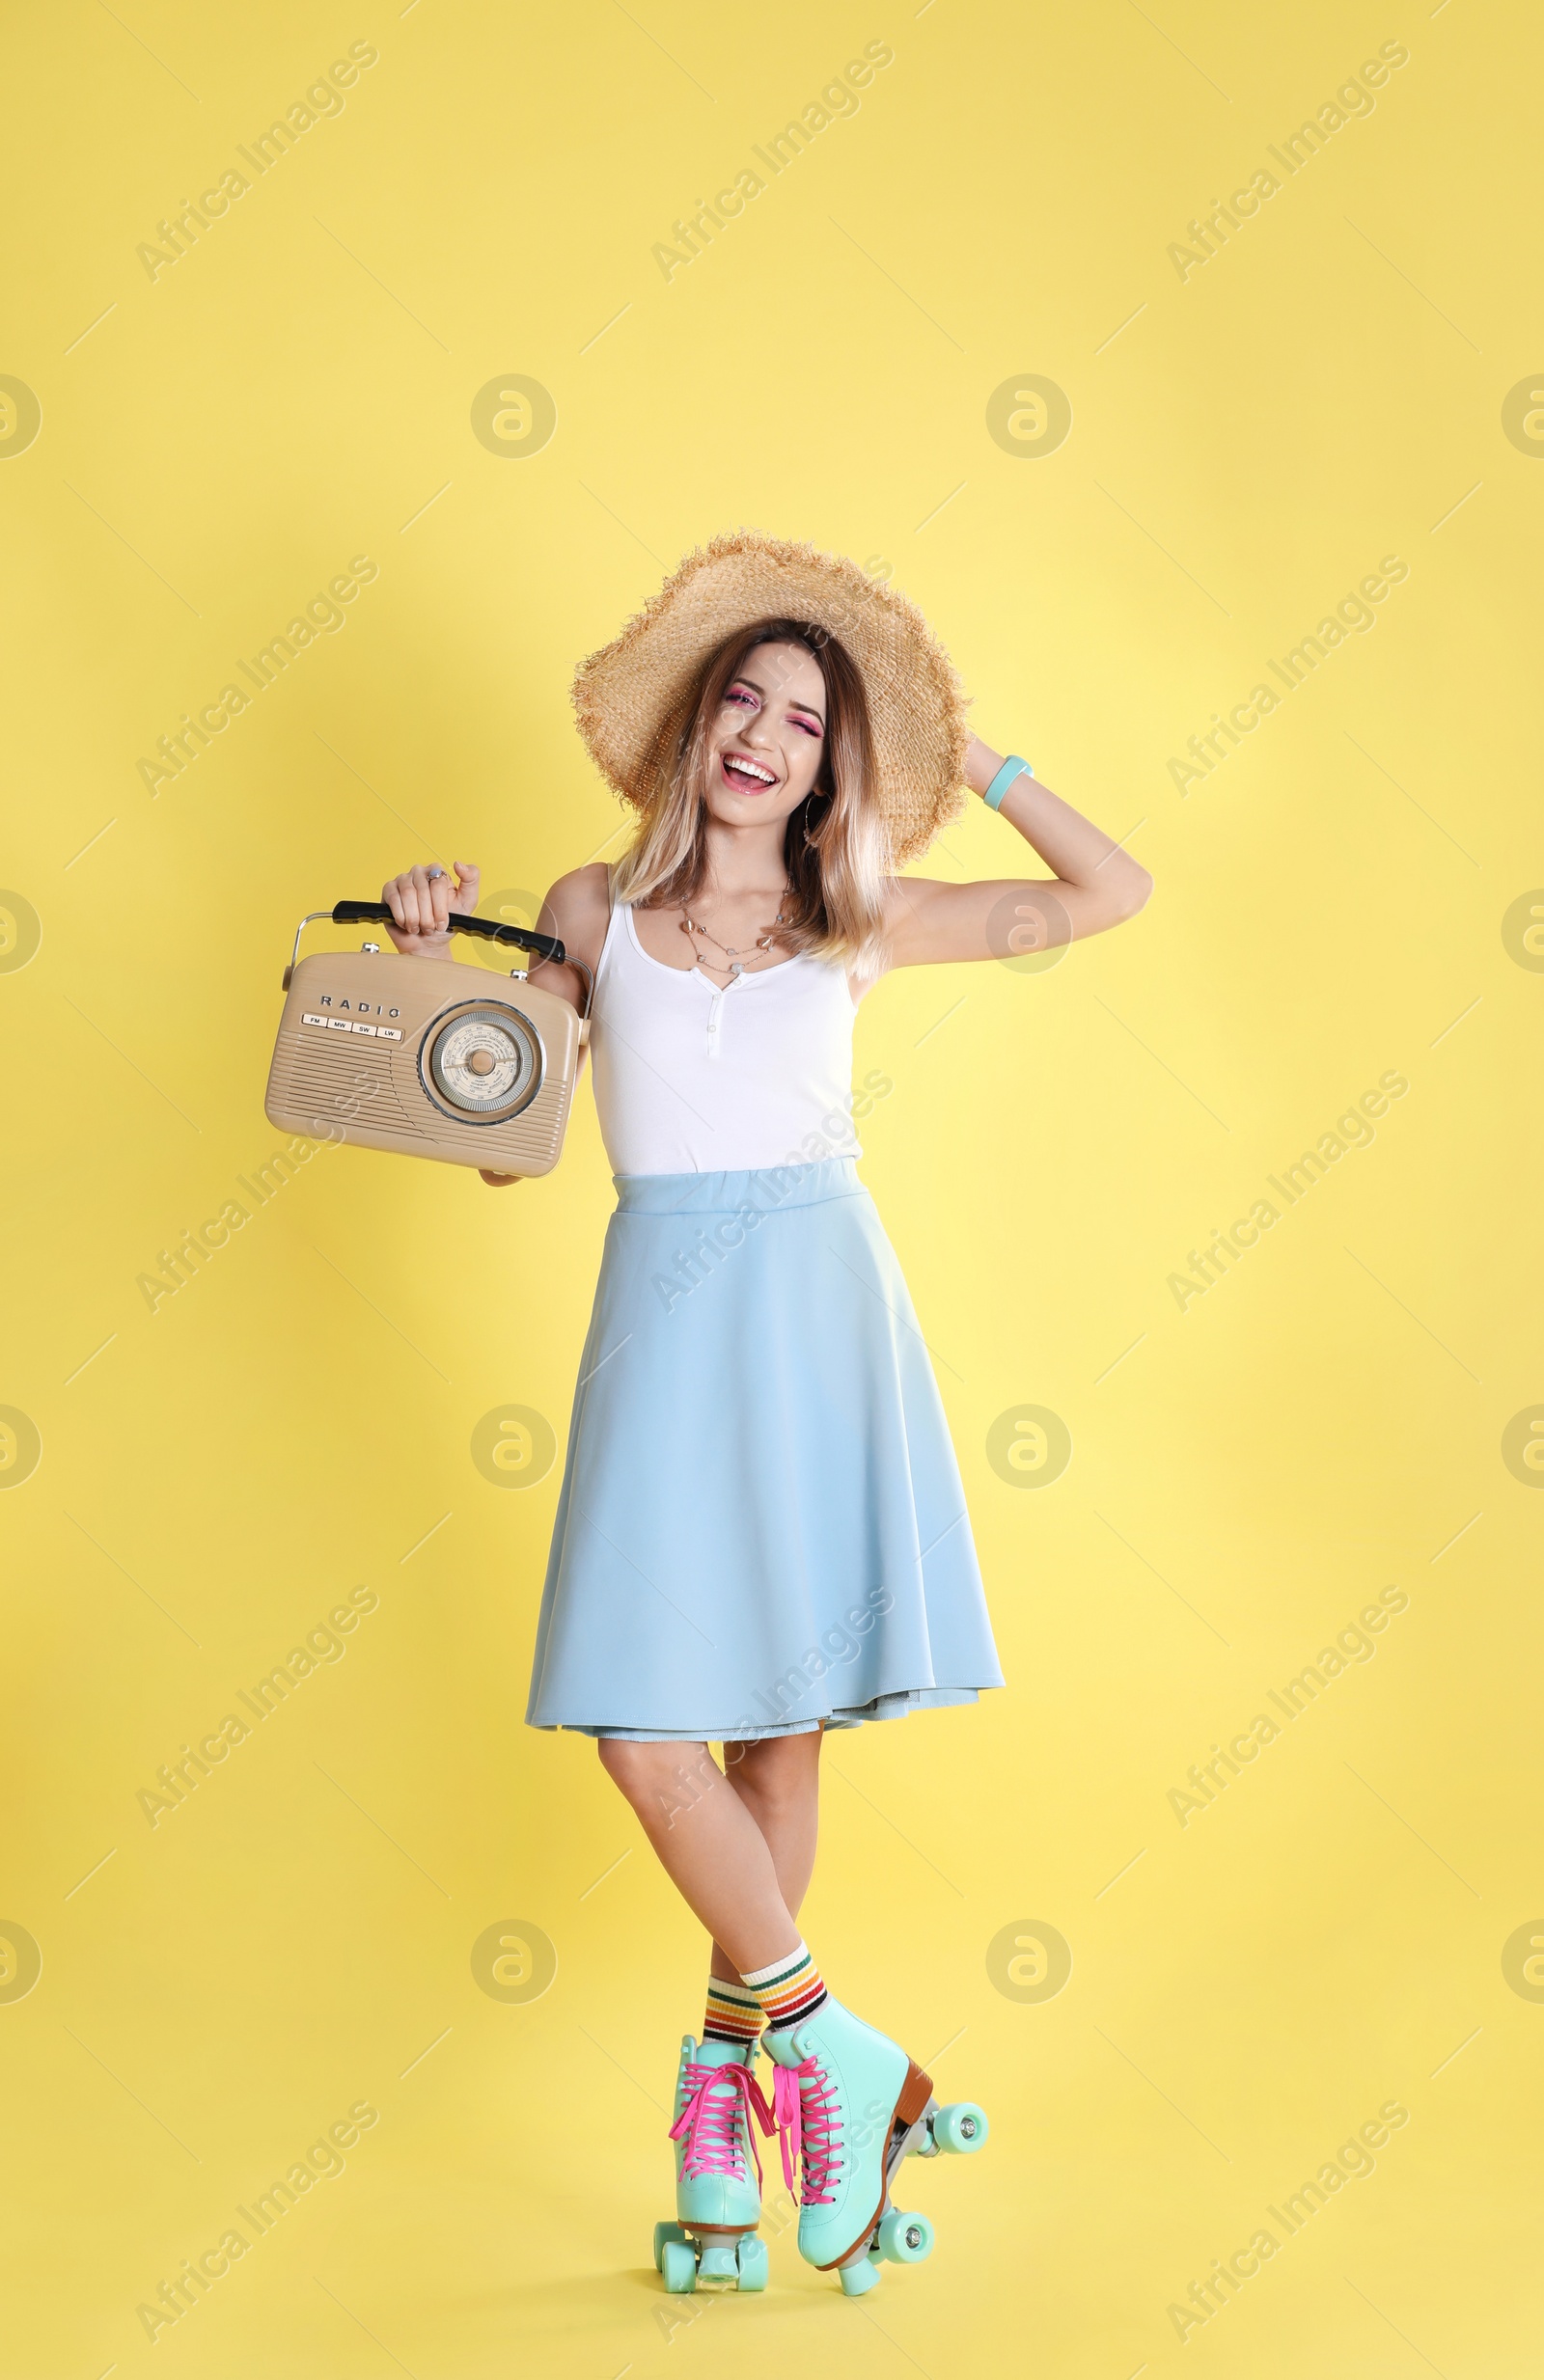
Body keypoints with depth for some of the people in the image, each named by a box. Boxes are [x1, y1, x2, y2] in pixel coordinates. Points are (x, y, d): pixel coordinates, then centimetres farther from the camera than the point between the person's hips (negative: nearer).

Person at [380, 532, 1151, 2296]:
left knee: (783, 1726, 3)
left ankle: (722, 2102, 17)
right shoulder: (595, 910, 10)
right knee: (643, 1724, -11)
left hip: (823, 1306, 0)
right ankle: (843, 2062, 5)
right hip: (667, 1307, 0)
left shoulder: (862, 923, 10)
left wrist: (972, 759, 9)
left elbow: (1113, 895, 13)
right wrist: (435, 964, 1)